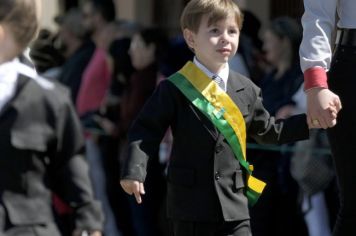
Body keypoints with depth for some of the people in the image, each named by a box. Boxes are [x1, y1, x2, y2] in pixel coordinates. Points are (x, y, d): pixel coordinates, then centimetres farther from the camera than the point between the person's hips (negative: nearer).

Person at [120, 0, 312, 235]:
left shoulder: (246, 90, 9)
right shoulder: (175, 88, -5)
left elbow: (267, 131, 21)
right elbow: (146, 131, -5)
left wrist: (309, 121, 13)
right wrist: (134, 171, -19)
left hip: (234, 204, 3)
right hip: (190, 202, -3)